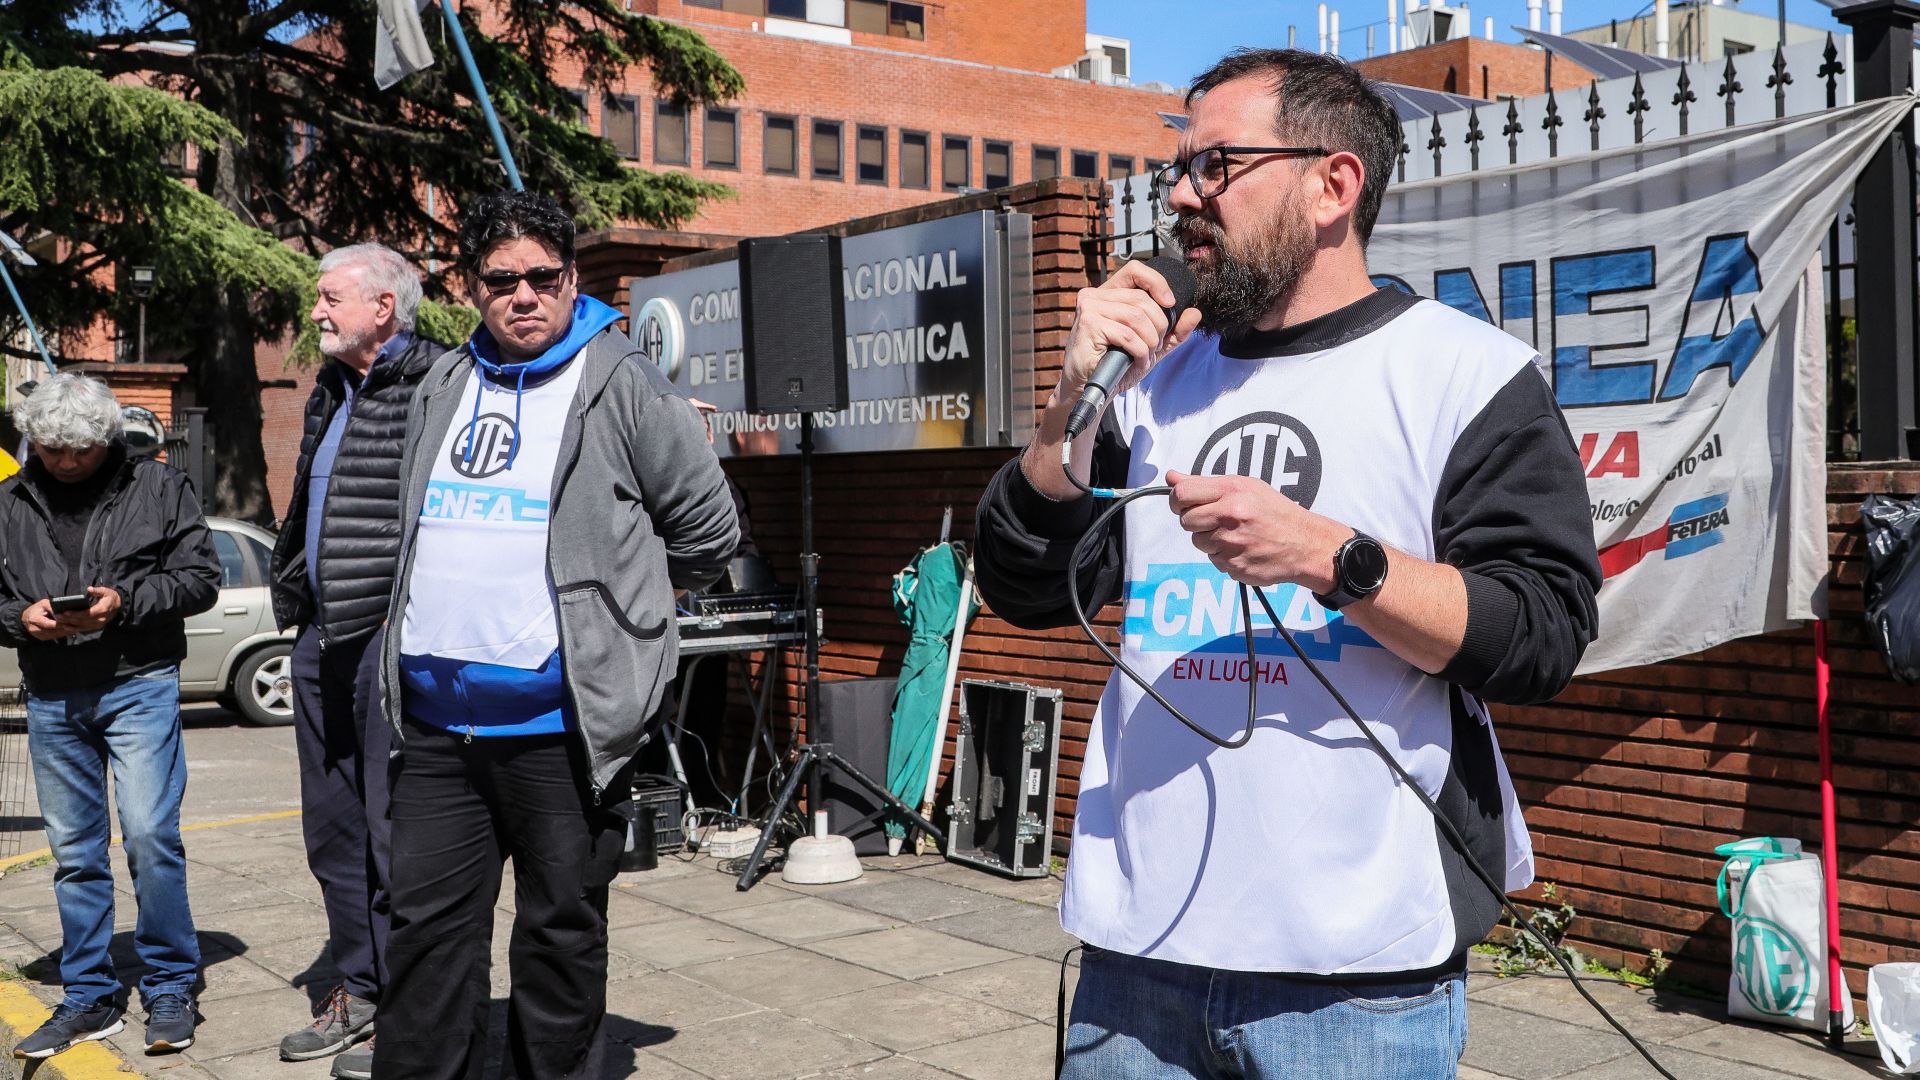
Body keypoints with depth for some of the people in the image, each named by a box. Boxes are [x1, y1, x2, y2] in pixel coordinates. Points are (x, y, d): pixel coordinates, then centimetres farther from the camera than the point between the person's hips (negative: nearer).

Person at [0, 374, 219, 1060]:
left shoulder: (158, 488, 2)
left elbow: (201, 578, -1)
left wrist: (125, 601, -16)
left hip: (139, 687, -4)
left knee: (150, 836, -10)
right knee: (74, 853, 9)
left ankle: (170, 990, 4)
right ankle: (89, 998, 20)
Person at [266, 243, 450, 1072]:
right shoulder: (330, 393, 18)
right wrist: (294, 594, 20)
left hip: (393, 632, -9)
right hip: (322, 633, 9)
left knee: (395, 828, -3)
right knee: (332, 825, 15)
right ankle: (357, 988, 27)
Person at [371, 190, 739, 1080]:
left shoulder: (622, 386, -5)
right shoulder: (442, 387, 13)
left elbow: (708, 531, -1)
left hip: (559, 722, -5)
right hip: (435, 716, 5)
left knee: (561, 933, 8)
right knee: (427, 925, 10)